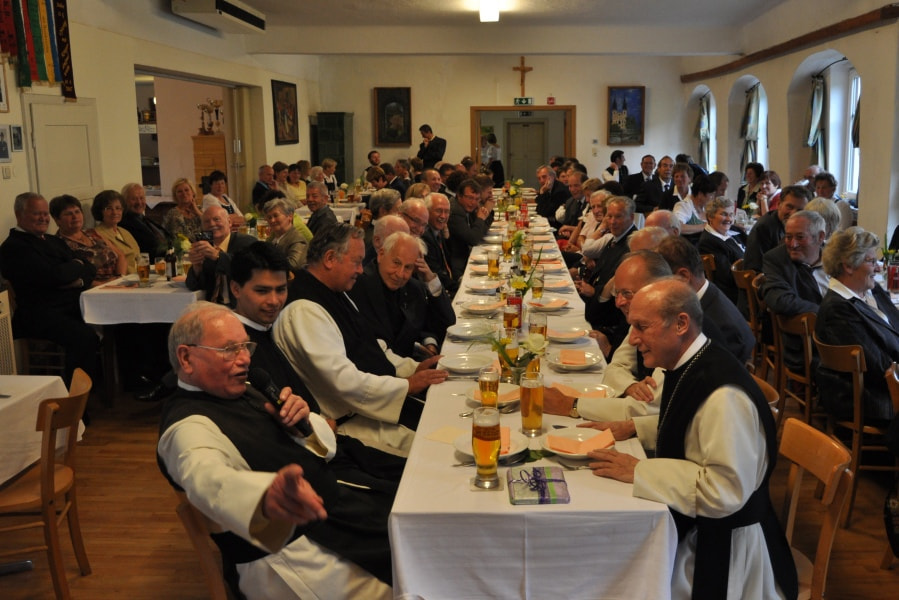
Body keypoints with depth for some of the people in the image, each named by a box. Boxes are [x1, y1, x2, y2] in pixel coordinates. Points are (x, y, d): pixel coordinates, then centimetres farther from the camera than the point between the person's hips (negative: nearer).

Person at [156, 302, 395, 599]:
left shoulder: (241, 392, 10)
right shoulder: (187, 426, -17)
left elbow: (325, 448, 14)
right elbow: (209, 479, -41)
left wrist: (303, 423, -9)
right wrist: (268, 496, -62)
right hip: (289, 547, -9)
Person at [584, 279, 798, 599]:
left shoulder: (723, 393, -29)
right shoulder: (687, 366, -1)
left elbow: (725, 492, -31)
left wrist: (639, 471, -25)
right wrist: (632, 427, 4)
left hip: (719, 546, -8)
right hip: (688, 524, 8)